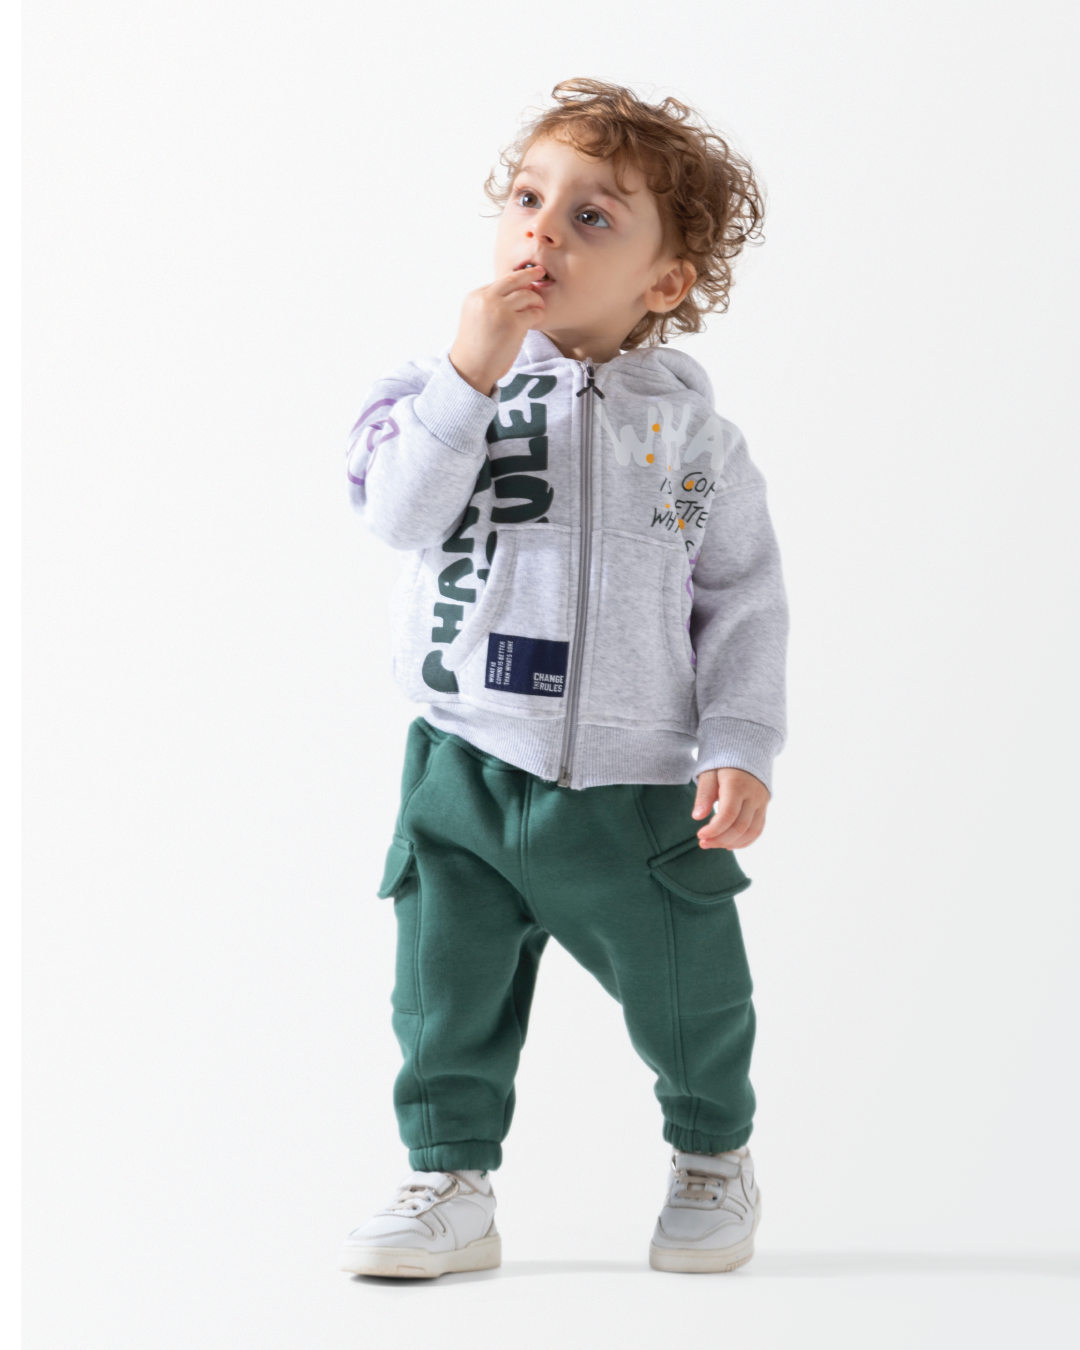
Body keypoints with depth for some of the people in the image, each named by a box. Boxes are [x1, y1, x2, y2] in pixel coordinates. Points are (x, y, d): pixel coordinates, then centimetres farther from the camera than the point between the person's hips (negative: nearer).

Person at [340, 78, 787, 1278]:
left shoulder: (693, 432, 0)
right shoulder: (453, 385, -2)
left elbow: (746, 603, 1)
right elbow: (399, 513, -17)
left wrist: (741, 750, -7)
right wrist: (467, 379, -25)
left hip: (639, 783, 0)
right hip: (467, 769, 0)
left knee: (686, 999, 12)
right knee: (448, 989, 4)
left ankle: (713, 1159, 37)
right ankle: (451, 1187, 21)